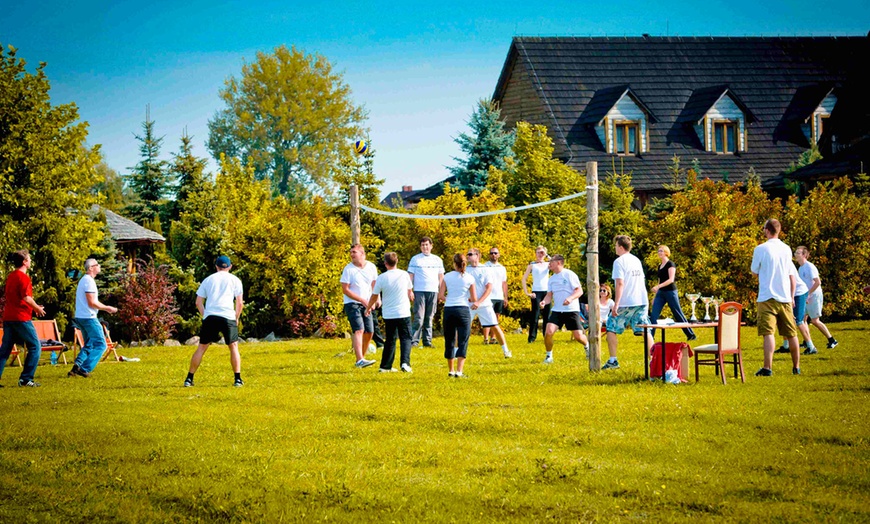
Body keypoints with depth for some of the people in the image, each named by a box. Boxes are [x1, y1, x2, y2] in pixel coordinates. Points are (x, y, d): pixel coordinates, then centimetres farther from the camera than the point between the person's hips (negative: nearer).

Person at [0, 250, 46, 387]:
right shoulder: (23, 277, -12)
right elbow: (26, 298, -19)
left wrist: (34, 307, 20)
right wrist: (37, 308, -2)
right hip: (21, 318, -8)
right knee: (35, 347, 0)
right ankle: (26, 379, -4)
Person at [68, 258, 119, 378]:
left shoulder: (84, 280, 18)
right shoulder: (89, 281, -14)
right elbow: (92, 303, -19)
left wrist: (106, 308, 18)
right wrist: (107, 308, -8)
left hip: (81, 318, 10)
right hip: (89, 318, -10)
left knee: (89, 345, 18)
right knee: (100, 345, -6)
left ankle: (76, 367, 3)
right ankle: (85, 369, -11)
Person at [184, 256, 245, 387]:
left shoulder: (208, 279, 17)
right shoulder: (234, 280, 11)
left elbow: (198, 302, 14)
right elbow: (240, 302, 5)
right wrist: (237, 318, 16)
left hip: (210, 317, 2)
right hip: (228, 316, -2)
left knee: (201, 347, 8)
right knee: (234, 346, 9)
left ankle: (189, 379, 8)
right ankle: (237, 379, 0)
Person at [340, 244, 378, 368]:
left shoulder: (371, 267, 4)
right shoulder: (348, 269, -10)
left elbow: (374, 285, 15)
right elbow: (345, 290, -11)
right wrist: (363, 300, -16)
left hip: (366, 304, 5)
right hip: (352, 304, -5)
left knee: (369, 332, 4)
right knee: (358, 330, -21)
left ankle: (362, 358, 22)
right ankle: (360, 360, -31)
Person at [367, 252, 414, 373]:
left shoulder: (381, 278, -6)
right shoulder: (404, 275, -3)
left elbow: (374, 296, 3)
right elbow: (410, 290, 14)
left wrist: (368, 308, 21)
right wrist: (410, 295, 38)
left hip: (388, 314, 1)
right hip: (404, 313, -1)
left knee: (390, 340, 14)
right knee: (406, 338, 5)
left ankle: (385, 366, 16)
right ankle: (405, 363, -14)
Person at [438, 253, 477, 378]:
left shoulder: (447, 277, 1)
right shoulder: (469, 278, -1)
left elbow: (440, 296, -2)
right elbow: (474, 299, -1)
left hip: (448, 310, 2)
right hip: (463, 309, -2)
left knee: (449, 341, 14)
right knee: (463, 342, 0)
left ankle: (451, 370, 22)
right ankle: (459, 371, -12)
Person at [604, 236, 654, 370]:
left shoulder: (619, 262, -9)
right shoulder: (637, 260, 15)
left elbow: (620, 283, -17)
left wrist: (616, 304, -19)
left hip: (625, 303, -6)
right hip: (641, 302, 6)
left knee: (611, 329, 6)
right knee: (645, 331, 5)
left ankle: (613, 360, 4)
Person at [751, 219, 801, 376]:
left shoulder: (761, 249, -7)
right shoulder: (787, 249, 8)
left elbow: (754, 272, 3)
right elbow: (793, 277, 12)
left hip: (767, 297, -5)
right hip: (785, 298, 5)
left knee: (768, 332, -11)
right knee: (791, 334, 13)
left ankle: (767, 368, -22)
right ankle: (796, 367, 20)